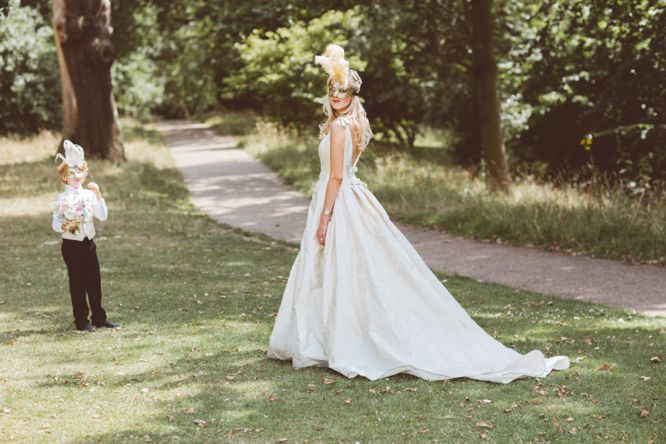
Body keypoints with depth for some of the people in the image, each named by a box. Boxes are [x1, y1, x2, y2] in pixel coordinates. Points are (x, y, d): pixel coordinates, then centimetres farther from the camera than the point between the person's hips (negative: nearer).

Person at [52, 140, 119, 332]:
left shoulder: (89, 194, 4)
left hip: (89, 243, 4)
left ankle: (99, 317, 20)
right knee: (77, 282, 2)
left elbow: (103, 216, -3)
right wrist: (64, 226, -27)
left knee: (94, 281, 9)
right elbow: (55, 223, -6)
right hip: (71, 245, -4)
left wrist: (98, 195, -11)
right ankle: (81, 321, 11)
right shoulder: (61, 199, -7)